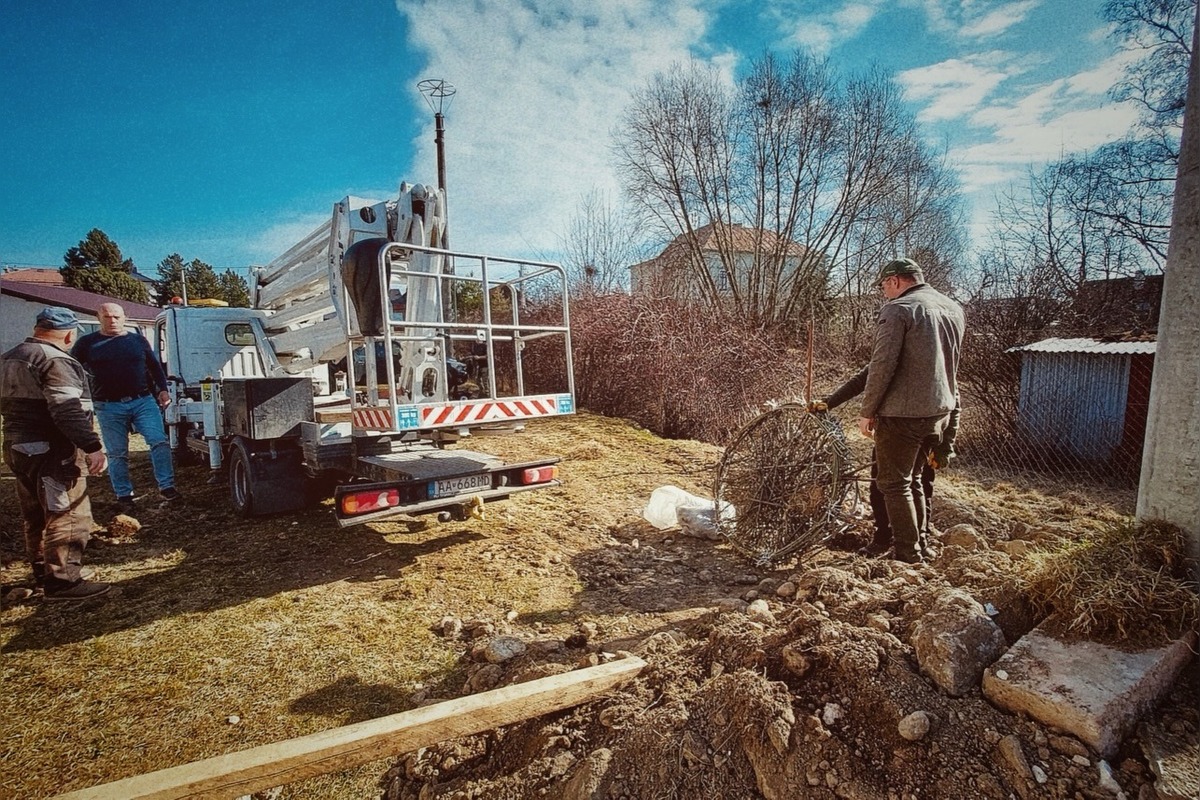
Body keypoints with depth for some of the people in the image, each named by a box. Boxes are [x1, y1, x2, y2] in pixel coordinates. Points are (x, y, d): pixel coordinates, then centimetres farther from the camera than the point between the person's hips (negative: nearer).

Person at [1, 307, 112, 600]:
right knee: (68, 517, -5)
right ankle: (62, 581, -3)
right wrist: (92, 447, -29)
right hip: (51, 453, -10)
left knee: (36, 516, 20)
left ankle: (42, 571, 32)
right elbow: (67, 411, -28)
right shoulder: (55, 361, -18)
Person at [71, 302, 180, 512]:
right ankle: (124, 496, 15)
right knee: (117, 454, 6)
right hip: (109, 406, 0)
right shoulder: (87, 343, 7)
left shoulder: (138, 340, 10)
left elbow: (155, 367, 15)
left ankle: (166, 487, -5)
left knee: (159, 441, -11)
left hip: (144, 401, 0)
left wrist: (163, 390, 5)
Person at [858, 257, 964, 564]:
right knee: (912, 479, 21)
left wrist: (867, 411, -12)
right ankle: (918, 546, 31)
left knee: (894, 484, 2)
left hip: (902, 412, -8)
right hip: (941, 411, 8)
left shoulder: (898, 309, -14)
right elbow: (951, 362, 21)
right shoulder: (954, 308, 13)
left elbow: (882, 365, -20)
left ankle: (908, 558, 6)